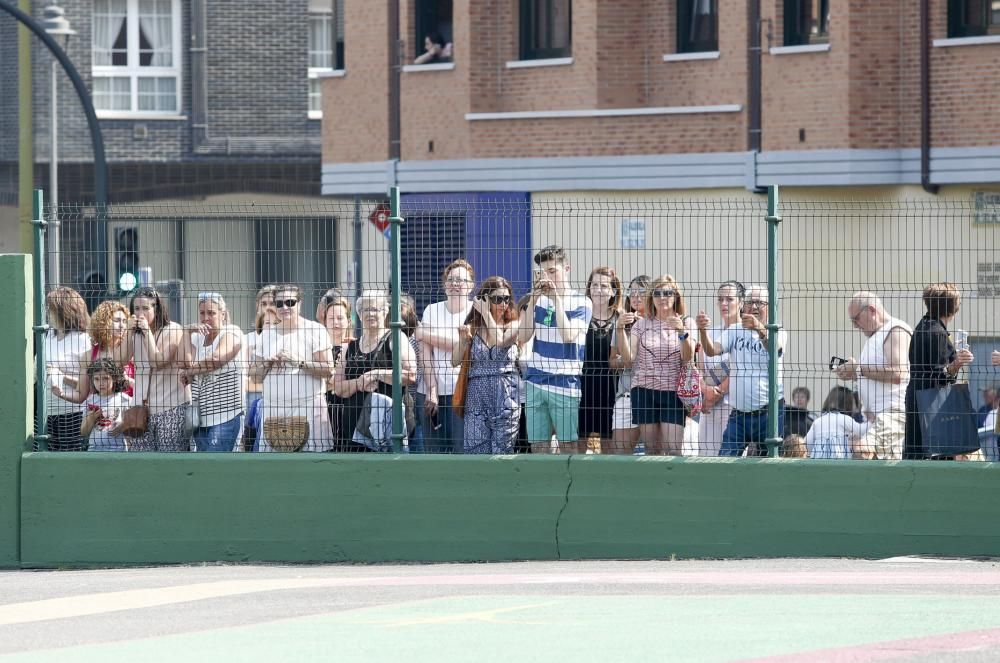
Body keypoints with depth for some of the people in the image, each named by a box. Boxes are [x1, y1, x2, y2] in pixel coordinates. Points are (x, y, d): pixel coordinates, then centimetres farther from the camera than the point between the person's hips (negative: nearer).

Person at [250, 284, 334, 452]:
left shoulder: (315, 330, 2)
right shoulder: (267, 335, 16)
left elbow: (328, 369, -7)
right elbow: (255, 375, 16)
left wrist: (299, 362, -16)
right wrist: (266, 364, -4)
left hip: (308, 408, -4)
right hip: (273, 409, 4)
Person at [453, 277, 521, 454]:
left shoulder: (513, 325, 6)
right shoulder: (473, 327, 10)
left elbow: (499, 342, -15)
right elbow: (456, 361, 5)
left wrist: (486, 313, -6)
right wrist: (463, 339, -12)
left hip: (505, 395, -2)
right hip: (476, 396, 2)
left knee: (501, 452, -3)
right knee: (475, 451, -3)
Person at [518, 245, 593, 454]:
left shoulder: (581, 303, -1)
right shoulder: (539, 300, 11)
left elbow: (568, 335, -16)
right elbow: (523, 337, 1)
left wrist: (556, 296, -13)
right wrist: (533, 299, -5)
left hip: (565, 384, -4)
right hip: (536, 383, 4)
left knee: (569, 445, -4)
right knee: (538, 446, 2)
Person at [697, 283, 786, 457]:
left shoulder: (776, 333, -2)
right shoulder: (734, 331, 9)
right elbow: (712, 350, -6)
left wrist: (759, 328, -47)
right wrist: (703, 331, -28)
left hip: (768, 412, -3)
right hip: (738, 413, 3)